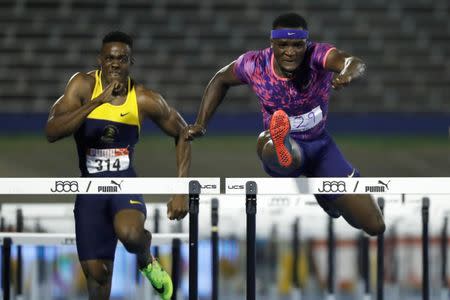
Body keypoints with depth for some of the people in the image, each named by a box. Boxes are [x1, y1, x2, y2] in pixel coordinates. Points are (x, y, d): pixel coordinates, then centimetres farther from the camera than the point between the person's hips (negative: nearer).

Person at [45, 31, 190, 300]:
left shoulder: (145, 100, -8)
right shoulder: (84, 85, -10)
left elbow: (182, 133, 6)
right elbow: (52, 132, -23)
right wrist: (97, 101, -32)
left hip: (126, 185, -1)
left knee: (130, 234, -33)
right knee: (96, 271, 2)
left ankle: (147, 262, 2)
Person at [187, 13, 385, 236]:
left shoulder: (316, 56, -25)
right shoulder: (254, 65, -18)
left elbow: (355, 63, -47)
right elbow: (220, 80, 5)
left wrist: (348, 73, -72)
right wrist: (201, 124, 0)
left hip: (319, 145, 1)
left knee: (375, 226, 1)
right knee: (265, 140, -41)